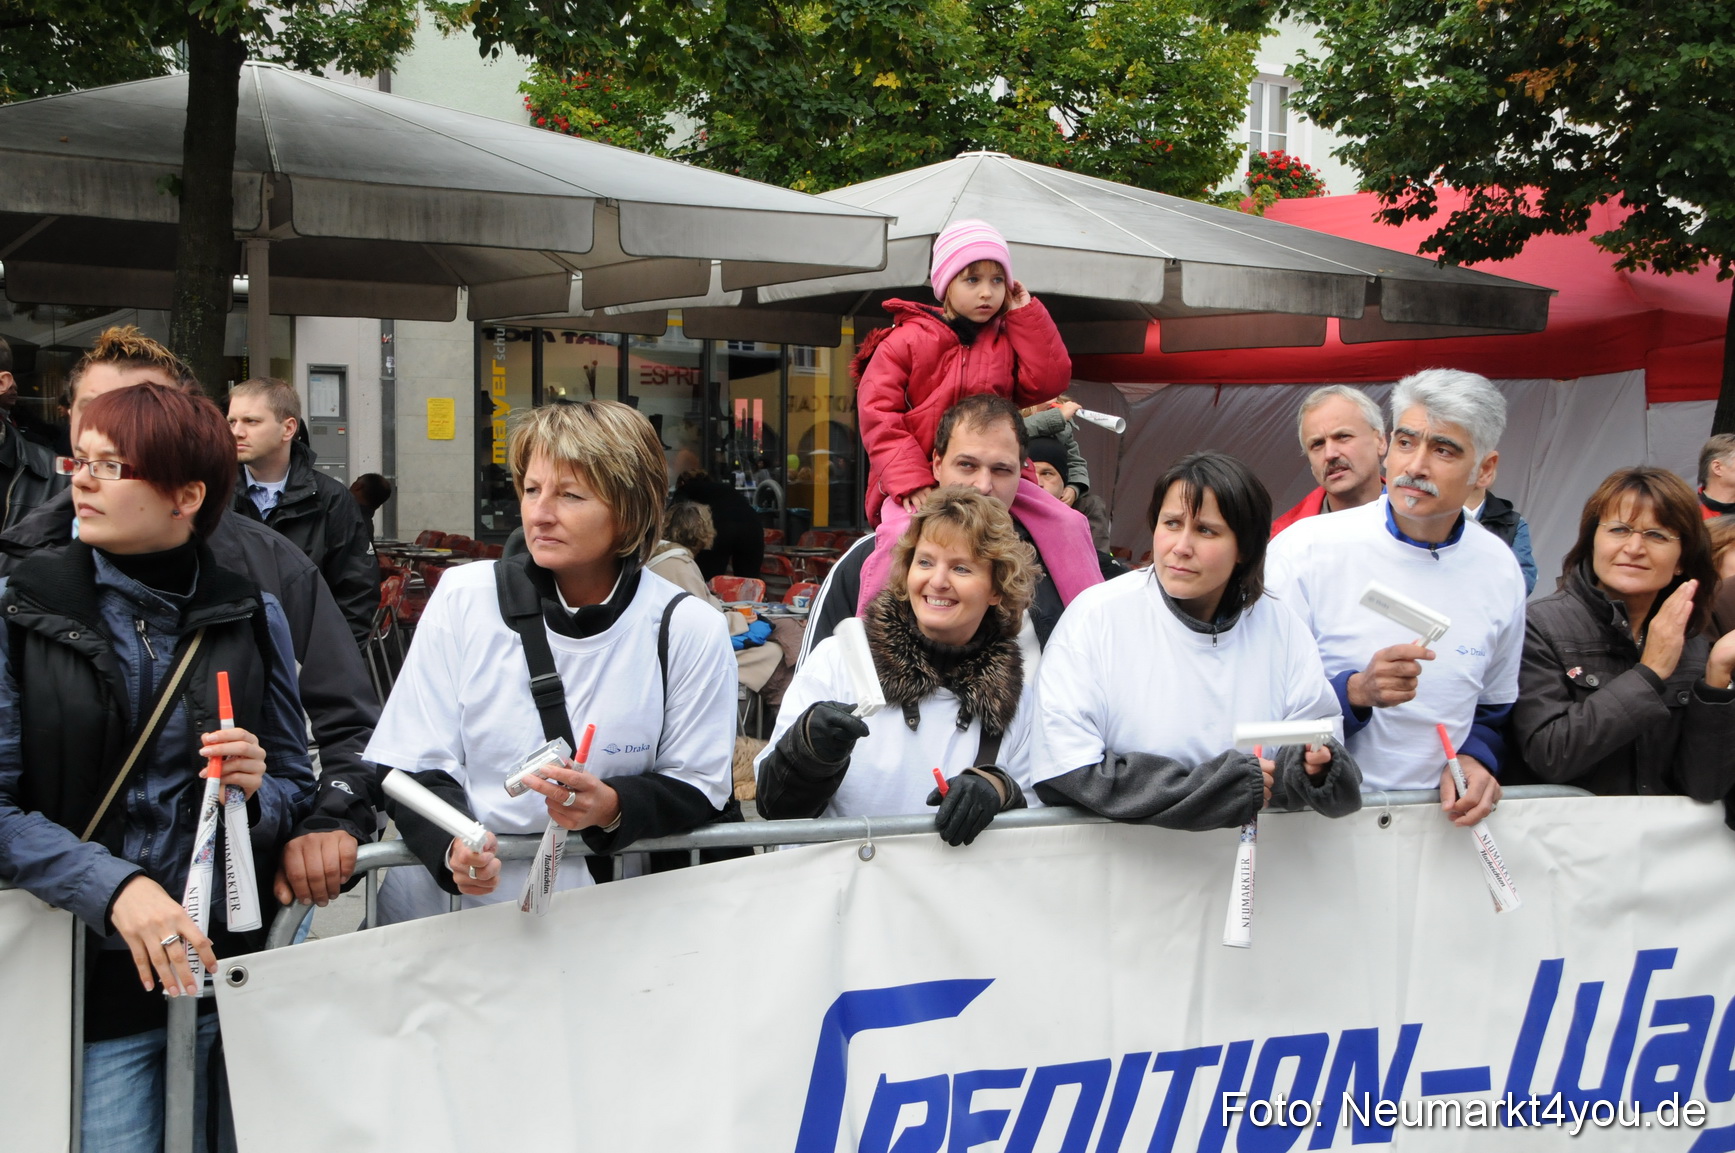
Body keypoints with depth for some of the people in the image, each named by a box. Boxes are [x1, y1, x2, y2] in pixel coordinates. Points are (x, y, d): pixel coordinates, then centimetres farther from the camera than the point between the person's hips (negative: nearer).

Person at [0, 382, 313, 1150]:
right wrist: (112, 888, -22)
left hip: (227, 965, 2)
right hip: (90, 975, -2)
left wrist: (256, 794, -14)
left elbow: (295, 787, 8)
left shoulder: (250, 616, 1)